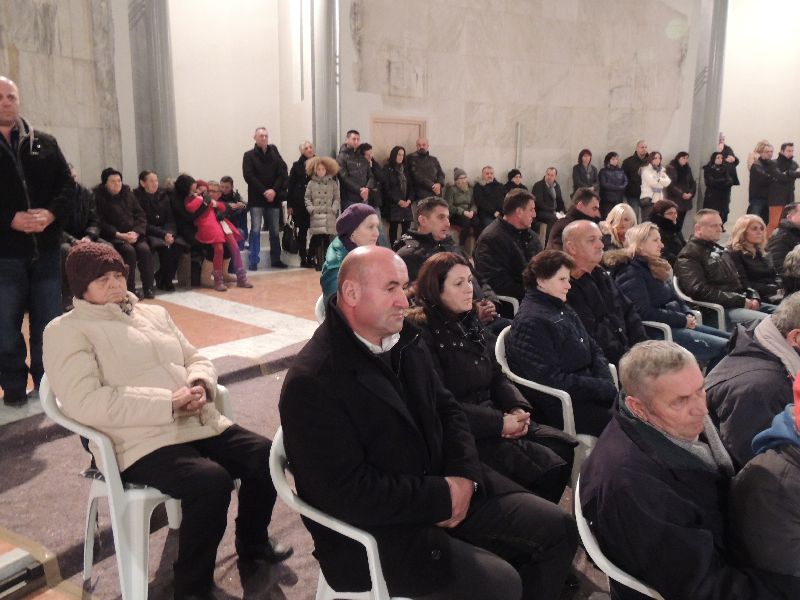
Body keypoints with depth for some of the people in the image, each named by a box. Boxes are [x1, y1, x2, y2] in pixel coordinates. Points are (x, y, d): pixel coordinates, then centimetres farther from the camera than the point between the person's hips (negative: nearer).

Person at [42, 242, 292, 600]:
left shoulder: (154, 314, 20)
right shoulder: (66, 331, -1)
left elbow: (196, 360, 22)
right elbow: (85, 402, -15)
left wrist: (200, 385, -4)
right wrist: (167, 404, -19)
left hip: (201, 424, 7)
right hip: (142, 442, -7)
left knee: (265, 455, -10)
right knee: (211, 481, -30)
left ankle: (251, 543, 19)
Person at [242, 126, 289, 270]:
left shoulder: (275, 154, 10)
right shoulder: (249, 156, 2)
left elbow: (283, 173, 2)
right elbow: (249, 176, -8)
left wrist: (274, 190, -12)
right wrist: (264, 191, -15)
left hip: (274, 198, 3)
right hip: (256, 200, -3)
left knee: (275, 231, 8)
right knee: (255, 230, -9)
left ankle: (276, 259, 20)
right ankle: (253, 261, -6)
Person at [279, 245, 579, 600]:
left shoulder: (405, 339, 4)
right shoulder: (311, 382, -22)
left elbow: (446, 410, 10)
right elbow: (348, 493, -24)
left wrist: (464, 476, -8)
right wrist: (442, 497, -19)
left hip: (441, 486, 8)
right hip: (373, 530, -7)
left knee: (557, 528, 3)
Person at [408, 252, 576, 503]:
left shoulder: (471, 323, 13)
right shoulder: (422, 334, -14)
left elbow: (497, 377, 13)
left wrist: (519, 409, -6)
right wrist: (499, 423, -19)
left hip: (494, 415, 8)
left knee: (564, 447, -6)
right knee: (546, 466, -18)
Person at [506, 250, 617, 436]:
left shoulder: (562, 309, 13)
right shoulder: (531, 322, -16)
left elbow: (594, 349, 17)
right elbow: (553, 380, -20)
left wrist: (606, 384, -3)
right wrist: (607, 389, -16)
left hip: (586, 391, 9)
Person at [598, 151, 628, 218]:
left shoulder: (621, 171, 14)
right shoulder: (603, 171, 2)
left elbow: (626, 182, 7)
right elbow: (604, 184, -8)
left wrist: (621, 188, -13)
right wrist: (618, 187, -7)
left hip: (619, 200, 4)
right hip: (607, 200, -4)